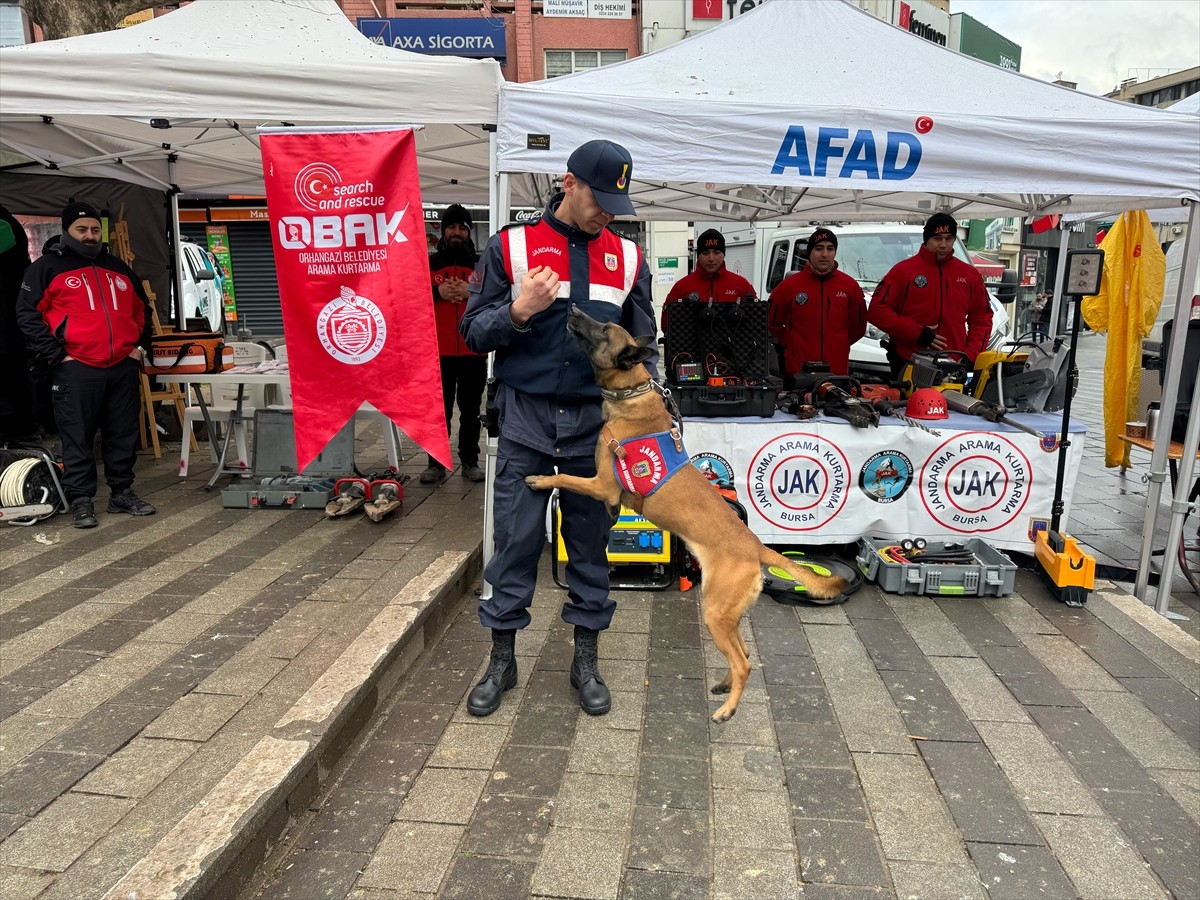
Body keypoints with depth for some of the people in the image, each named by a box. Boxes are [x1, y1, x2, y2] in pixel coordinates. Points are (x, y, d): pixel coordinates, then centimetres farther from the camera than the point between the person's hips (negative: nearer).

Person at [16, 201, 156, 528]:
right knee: (78, 439, -2)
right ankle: (80, 500, 6)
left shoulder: (118, 268, 19)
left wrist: (140, 345, 15)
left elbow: (141, 309, 29)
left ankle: (122, 492, 19)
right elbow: (27, 314, -2)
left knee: (123, 435, 9)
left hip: (124, 367, 5)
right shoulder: (47, 266, 4)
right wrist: (55, 355, -9)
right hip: (76, 369, -4)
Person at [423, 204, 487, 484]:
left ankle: (470, 461, 16)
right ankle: (436, 464, 9)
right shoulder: (429, 263, 10)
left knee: (470, 411, 7)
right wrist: (437, 292, -13)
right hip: (439, 352, 0)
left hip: (474, 352, 1)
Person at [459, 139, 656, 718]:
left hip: (595, 425, 2)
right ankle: (501, 660, 20)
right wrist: (518, 311, -18)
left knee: (590, 544, 9)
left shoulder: (627, 257, 9)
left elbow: (642, 344, 13)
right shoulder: (510, 246, 2)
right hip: (526, 422, -2)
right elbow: (473, 332, 1)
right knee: (515, 543, 3)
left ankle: (586, 660, 24)